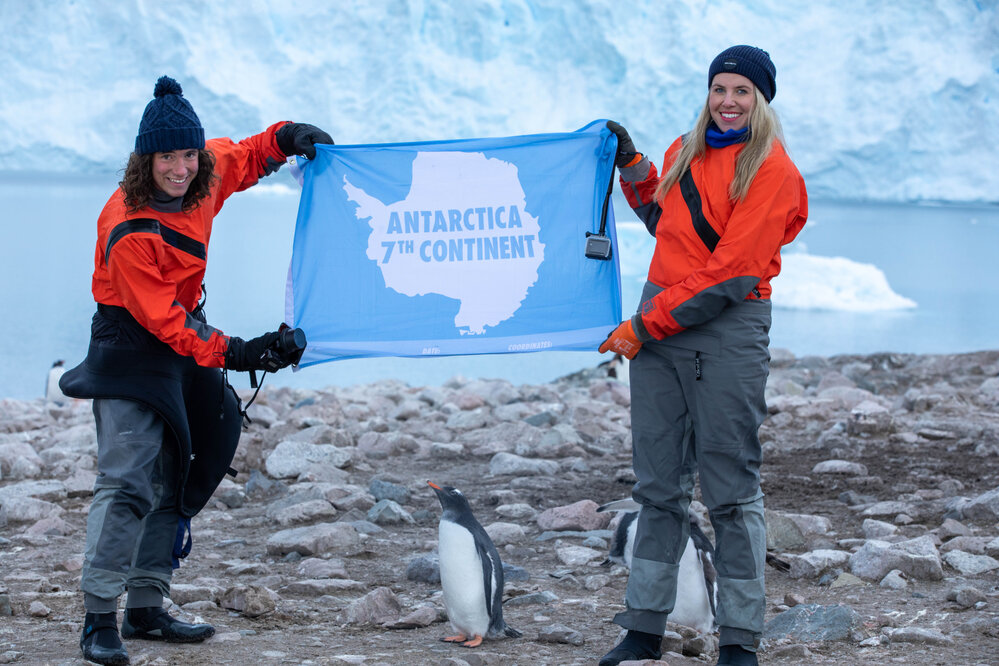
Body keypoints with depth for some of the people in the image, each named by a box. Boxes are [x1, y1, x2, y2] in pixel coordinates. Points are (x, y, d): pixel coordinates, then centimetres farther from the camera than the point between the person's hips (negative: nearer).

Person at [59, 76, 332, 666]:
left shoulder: (204, 177, -5)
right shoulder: (130, 231, -27)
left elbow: (242, 158, 18)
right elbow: (158, 317, -28)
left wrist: (286, 139, 0)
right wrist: (229, 353, -33)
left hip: (185, 336, 9)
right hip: (133, 347, -9)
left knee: (176, 481, 12)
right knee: (128, 479, -17)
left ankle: (147, 609, 22)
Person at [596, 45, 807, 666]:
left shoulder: (772, 170, -6)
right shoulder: (685, 152, 14)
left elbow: (729, 272, -14)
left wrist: (646, 325, -14)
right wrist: (632, 164, 25)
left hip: (729, 330, -6)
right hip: (659, 325, 6)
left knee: (732, 490, -4)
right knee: (658, 486, 7)